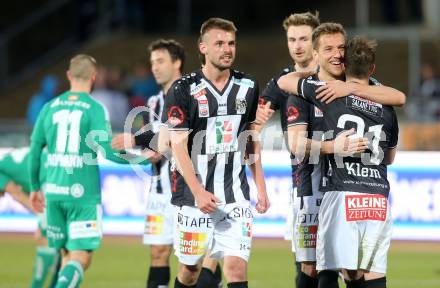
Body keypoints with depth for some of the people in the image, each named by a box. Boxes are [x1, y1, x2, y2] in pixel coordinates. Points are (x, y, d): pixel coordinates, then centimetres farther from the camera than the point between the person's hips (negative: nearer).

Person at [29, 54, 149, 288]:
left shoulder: (50, 107, 8)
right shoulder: (95, 108, -5)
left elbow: (34, 150, 11)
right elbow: (107, 151, -13)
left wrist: (35, 187, 23)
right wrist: (145, 159, -1)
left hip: (53, 192, 5)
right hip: (83, 194, -5)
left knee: (66, 254, 16)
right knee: (81, 257, -4)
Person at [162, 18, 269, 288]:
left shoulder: (247, 87, 7)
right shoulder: (183, 90, -7)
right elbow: (178, 146, -10)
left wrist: (261, 188, 14)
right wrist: (198, 192, -21)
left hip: (236, 195, 2)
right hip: (195, 195, -2)